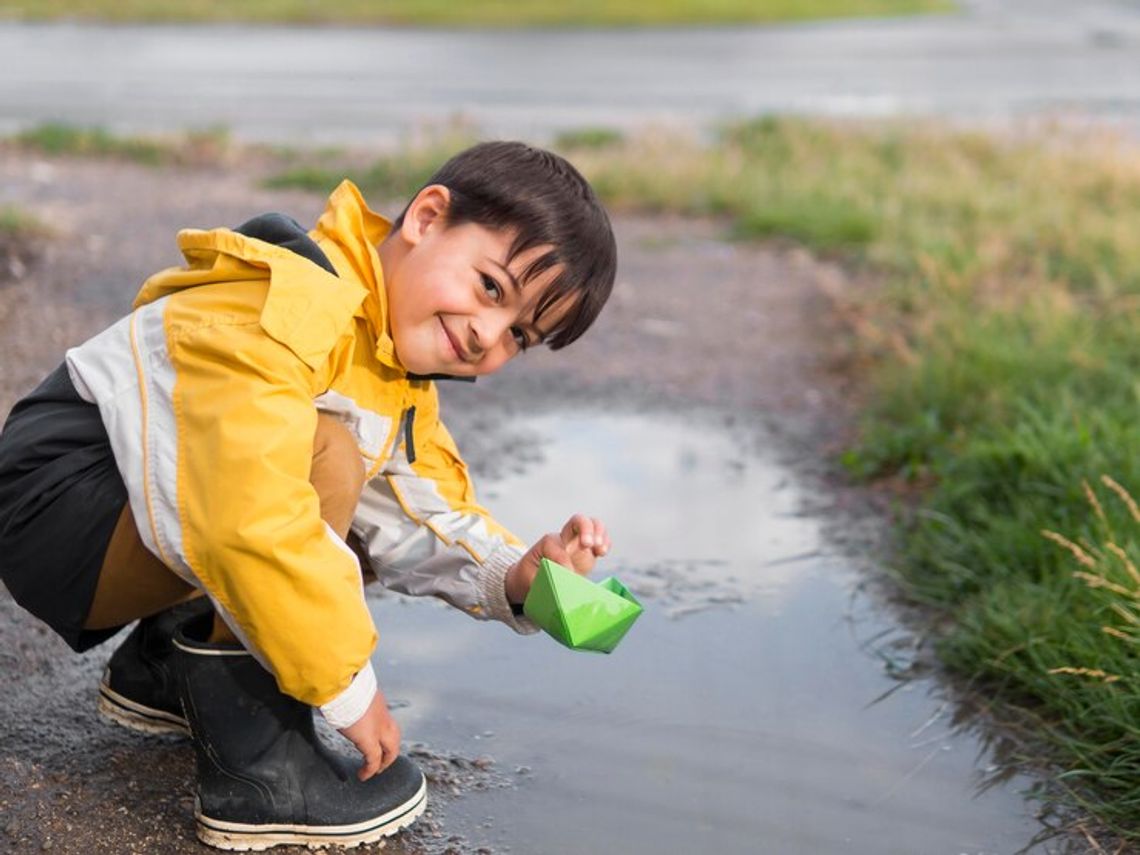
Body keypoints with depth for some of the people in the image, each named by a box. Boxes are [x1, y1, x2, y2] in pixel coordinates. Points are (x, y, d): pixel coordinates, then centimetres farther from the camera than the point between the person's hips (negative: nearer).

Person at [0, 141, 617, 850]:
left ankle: (161, 669, 20)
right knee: (324, 461, -29)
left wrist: (512, 577, -16)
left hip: (127, 513, 10)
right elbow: (250, 524, -37)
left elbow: (423, 513, 5)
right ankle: (253, 764, -21)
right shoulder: (276, 317, -27)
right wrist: (347, 688, -28)